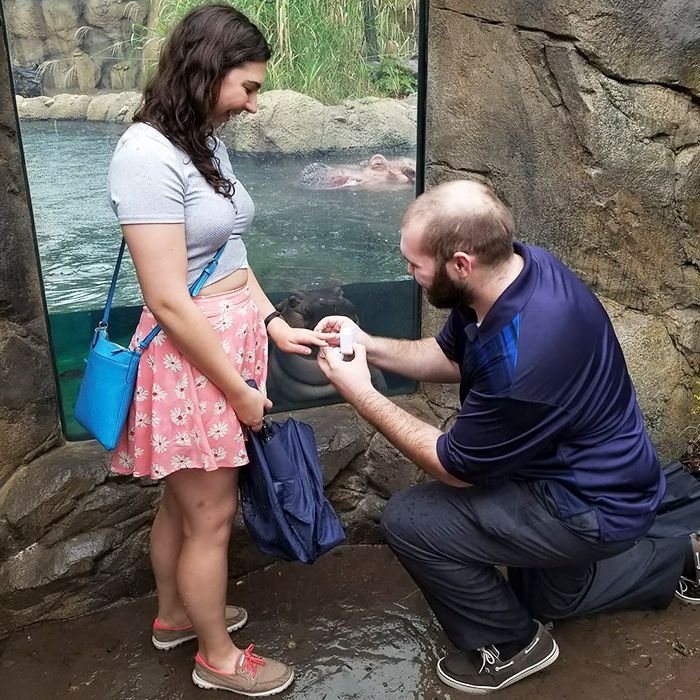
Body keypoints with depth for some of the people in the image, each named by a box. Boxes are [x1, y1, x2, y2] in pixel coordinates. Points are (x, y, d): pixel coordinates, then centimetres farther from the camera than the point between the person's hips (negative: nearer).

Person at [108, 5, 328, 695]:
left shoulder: (206, 141, 6)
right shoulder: (148, 154, -21)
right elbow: (169, 302, -23)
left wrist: (276, 325, 3)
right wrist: (239, 390, -16)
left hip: (228, 340, 8)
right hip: (187, 358, -8)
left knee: (183, 500, 24)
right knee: (212, 514, 9)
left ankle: (175, 615, 47)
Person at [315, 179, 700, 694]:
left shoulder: (520, 359, -40)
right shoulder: (514, 266, -13)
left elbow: (455, 467, -22)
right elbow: (450, 357, 4)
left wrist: (361, 393, -19)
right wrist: (368, 346, -10)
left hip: (595, 505, -9)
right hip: (596, 474, 9)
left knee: (409, 520, -16)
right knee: (551, 598, 31)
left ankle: (511, 644, 7)